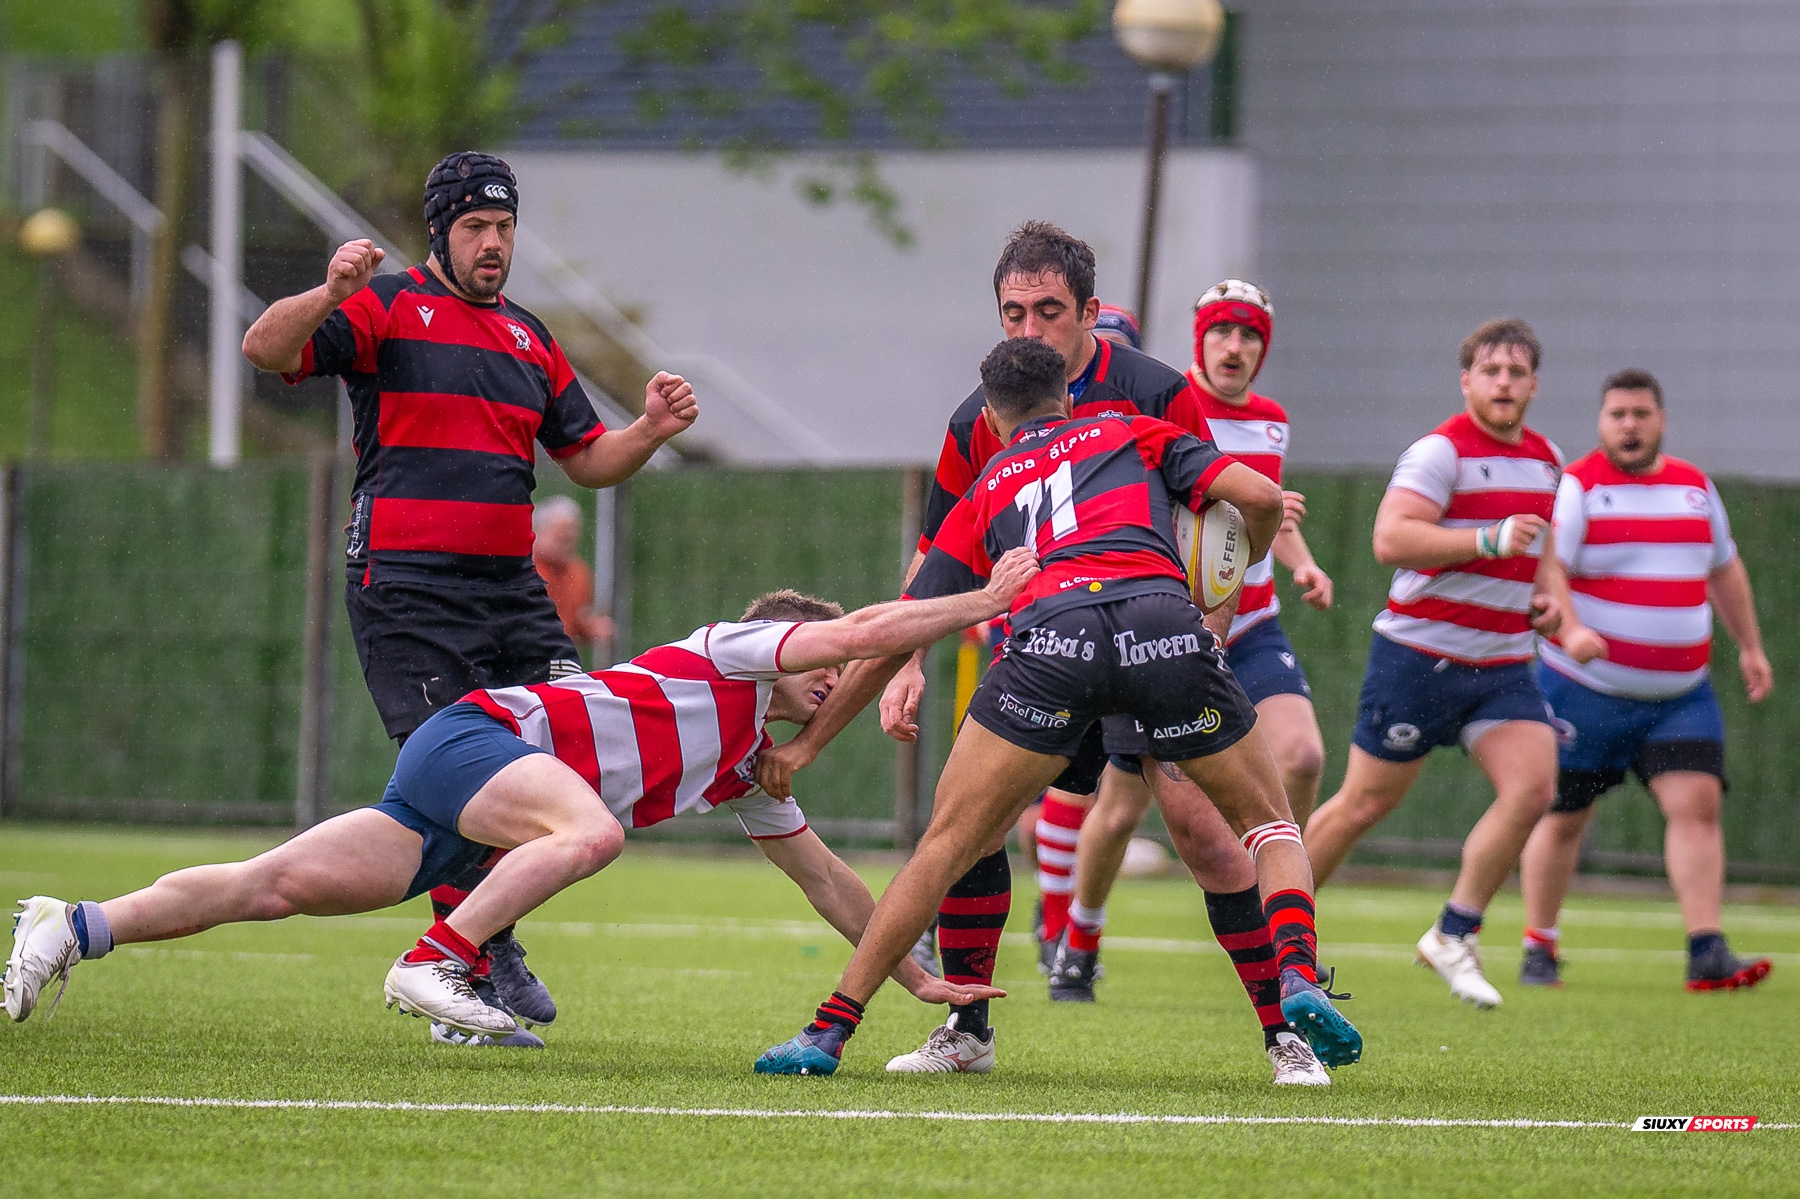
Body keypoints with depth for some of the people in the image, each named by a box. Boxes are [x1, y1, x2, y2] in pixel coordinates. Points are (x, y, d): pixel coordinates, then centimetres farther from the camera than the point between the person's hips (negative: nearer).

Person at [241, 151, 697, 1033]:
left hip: (511, 587, 7)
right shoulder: (387, 308, 0)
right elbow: (267, 349, -14)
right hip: (407, 586, -6)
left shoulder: (528, 339, 20)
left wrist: (650, 431, 4)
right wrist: (330, 294, -32)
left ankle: (486, 934, 14)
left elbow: (588, 460, 24)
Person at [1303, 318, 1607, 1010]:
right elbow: (1390, 539, -25)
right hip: (1420, 657, -6)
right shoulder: (1442, 452, -13)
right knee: (1365, 804, 2)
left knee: (1532, 788, -14)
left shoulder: (1546, 461, 12)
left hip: (1504, 666, 6)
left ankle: (1453, 936, -2)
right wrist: (1489, 541, -29)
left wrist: (1567, 626, 12)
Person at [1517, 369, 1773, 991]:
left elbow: (1725, 569, 24)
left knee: (1697, 802, -11)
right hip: (1586, 690, -4)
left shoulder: (1694, 485, 11)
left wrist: (1750, 647, 25)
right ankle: (1539, 950, 20)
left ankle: (1707, 953, -15)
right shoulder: (1577, 487, -8)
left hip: (1681, 694, 4)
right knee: (1563, 818, 4)